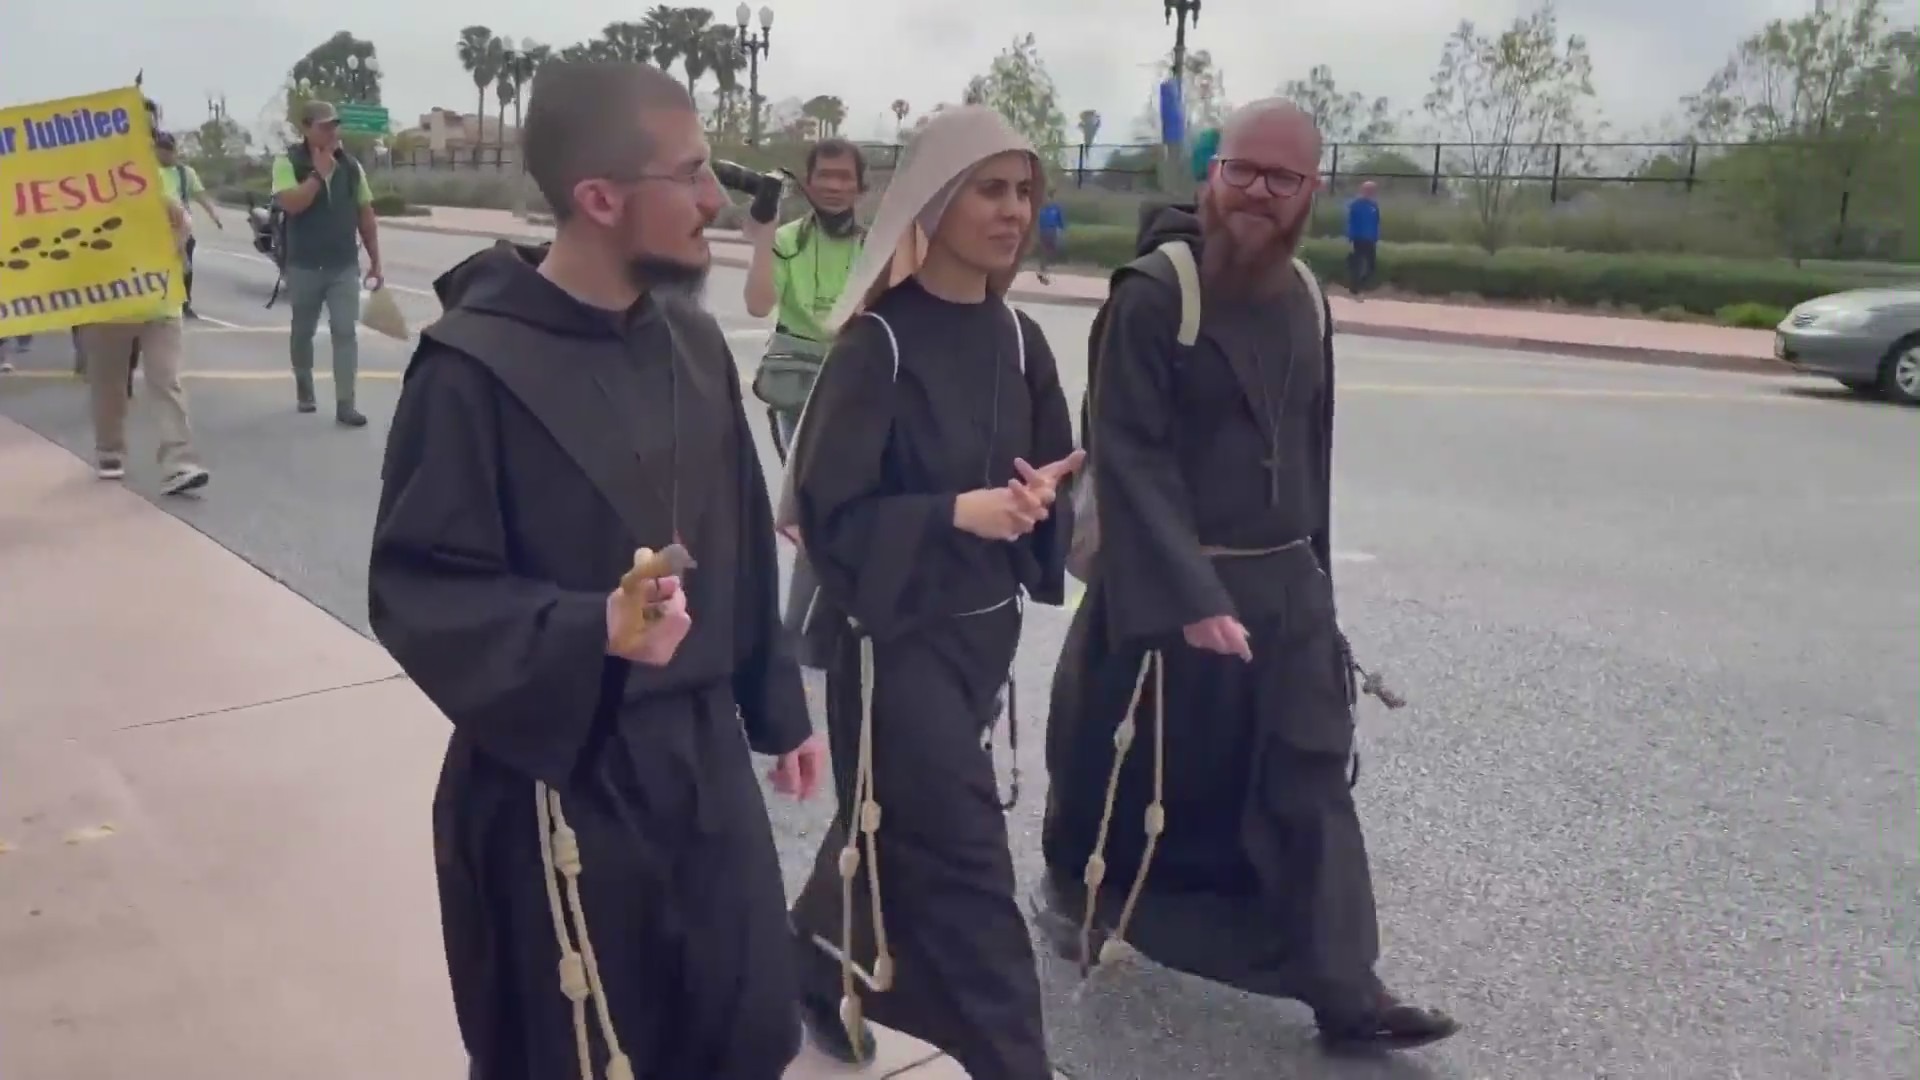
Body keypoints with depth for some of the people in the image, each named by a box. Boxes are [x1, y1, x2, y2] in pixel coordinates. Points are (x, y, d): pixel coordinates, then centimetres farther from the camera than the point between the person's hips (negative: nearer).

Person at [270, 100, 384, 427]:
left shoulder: (350, 165, 5)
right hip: (304, 266, -1)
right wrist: (319, 173, -19)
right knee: (303, 332, 13)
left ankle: (345, 404, -5)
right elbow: (291, 204, -22)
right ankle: (304, 390, 34)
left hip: (345, 266, 2)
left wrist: (375, 261, 7)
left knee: (345, 332, -6)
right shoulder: (287, 162, -6)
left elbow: (365, 216, 9)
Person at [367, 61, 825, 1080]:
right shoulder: (475, 367, -17)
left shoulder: (691, 339, 4)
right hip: (559, 780, -5)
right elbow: (415, 588, -14)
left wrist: (778, 707, 16)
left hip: (703, 757, 6)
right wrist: (587, 633, -30)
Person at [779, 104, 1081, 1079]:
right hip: (894, 635, -7)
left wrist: (1038, 499, -11)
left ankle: (817, 972, 45)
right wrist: (956, 513, -25)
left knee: (896, 829, 21)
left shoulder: (1018, 341, 4)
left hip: (983, 628, 7)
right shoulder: (875, 344, -16)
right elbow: (826, 509, -16)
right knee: (963, 858, -2)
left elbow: (1051, 471, 12)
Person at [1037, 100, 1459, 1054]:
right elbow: (1126, 457, -20)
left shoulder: (1305, 300, 7)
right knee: (1134, 774, 12)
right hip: (1163, 584, -5)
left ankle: (1343, 990, 13)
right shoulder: (1153, 292, -15)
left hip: (1285, 584, 6)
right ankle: (1075, 894, 39)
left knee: (1310, 785, 5)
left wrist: (1309, 573, 16)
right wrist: (1189, 595, -26)